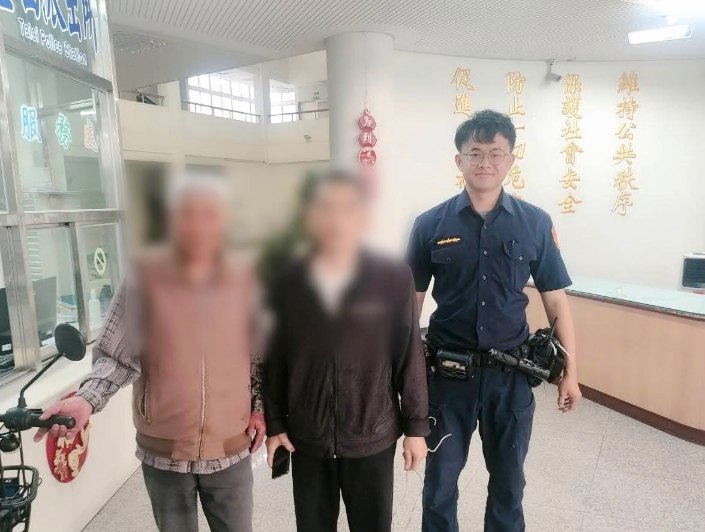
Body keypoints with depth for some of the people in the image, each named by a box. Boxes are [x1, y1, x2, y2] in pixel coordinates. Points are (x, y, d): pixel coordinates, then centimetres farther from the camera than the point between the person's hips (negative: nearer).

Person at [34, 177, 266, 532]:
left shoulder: (245, 280, -6)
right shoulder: (145, 278, -11)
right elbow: (116, 355, -8)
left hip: (230, 449, 1)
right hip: (163, 449, 0)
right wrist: (87, 399, -24)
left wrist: (259, 407, -1)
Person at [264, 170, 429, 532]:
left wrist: (416, 426, -2)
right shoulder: (288, 283, -5)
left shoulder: (394, 278, -10)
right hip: (306, 437, 2)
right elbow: (275, 359, 1)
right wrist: (274, 423, 4)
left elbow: (410, 356, -5)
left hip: (373, 437, -1)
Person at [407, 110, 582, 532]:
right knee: (440, 479, 18)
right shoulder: (431, 225, -6)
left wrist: (570, 372, 3)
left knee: (509, 479, 22)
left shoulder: (535, 223, -3)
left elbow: (555, 300, 2)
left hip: (511, 374, 1)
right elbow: (411, 301, -1)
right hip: (447, 373, 0)